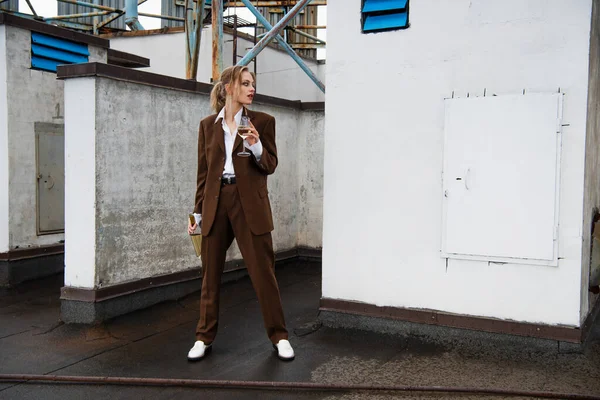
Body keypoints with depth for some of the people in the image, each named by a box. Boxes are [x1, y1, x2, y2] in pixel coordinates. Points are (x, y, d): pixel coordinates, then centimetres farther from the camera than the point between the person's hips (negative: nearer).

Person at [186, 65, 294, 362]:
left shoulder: (262, 122, 4)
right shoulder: (208, 125, 10)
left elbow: (270, 165, 2)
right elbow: (203, 171, 12)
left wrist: (256, 146, -17)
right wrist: (197, 211, 10)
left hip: (250, 204, -2)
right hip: (216, 202, 2)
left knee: (263, 272, 0)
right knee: (210, 274, 8)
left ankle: (279, 337, 14)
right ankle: (204, 338, 22)